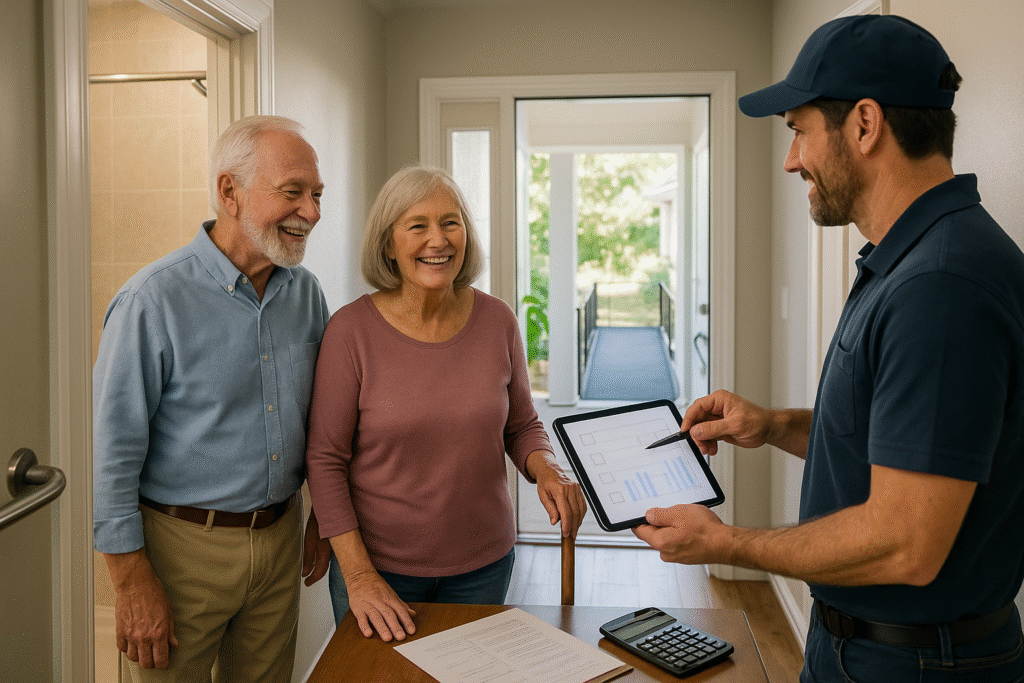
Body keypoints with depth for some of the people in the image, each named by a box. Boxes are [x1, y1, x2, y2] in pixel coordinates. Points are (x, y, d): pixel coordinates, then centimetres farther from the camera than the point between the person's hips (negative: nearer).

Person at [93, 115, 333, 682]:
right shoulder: (153, 300, -17)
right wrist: (132, 580, -13)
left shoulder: (305, 291, 1)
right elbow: (113, 450, -15)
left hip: (280, 537, 5)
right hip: (182, 546, -5)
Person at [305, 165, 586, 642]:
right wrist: (358, 576, -14)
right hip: (378, 563, -2)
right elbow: (325, 459, -10)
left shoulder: (497, 321, -5)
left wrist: (547, 473, -14)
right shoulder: (351, 330, -14)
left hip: (484, 562, 3)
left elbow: (521, 425, 7)